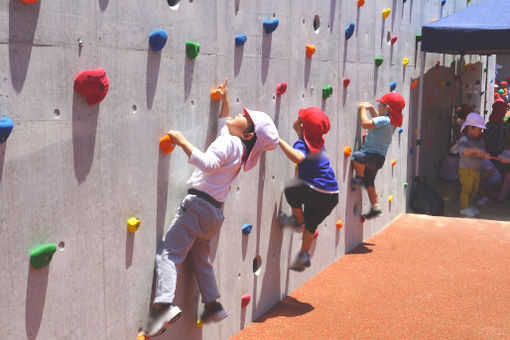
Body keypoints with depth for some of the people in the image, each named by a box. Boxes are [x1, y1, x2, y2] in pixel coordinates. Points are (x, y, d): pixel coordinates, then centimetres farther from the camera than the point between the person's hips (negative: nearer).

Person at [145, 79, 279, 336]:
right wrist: (224, 100, 36)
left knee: (168, 253, -14)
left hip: (198, 205, -9)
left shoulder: (228, 142, -11)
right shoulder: (240, 149, 16)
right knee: (201, 259, 23)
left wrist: (183, 143, -26)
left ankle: (164, 304, -28)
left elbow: (208, 164, -29)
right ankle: (213, 306, 28)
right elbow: (225, 125, 36)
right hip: (215, 212, 9)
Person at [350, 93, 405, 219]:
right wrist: (370, 108, 21)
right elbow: (377, 119, 31)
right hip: (376, 158, 10)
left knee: (356, 156, -34)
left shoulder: (384, 120, -20)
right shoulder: (391, 121, 10)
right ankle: (375, 208, 28)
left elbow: (365, 123, -27)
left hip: (375, 156, -10)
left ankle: (360, 178, -10)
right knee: (369, 182, 20)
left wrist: (363, 110, -11)